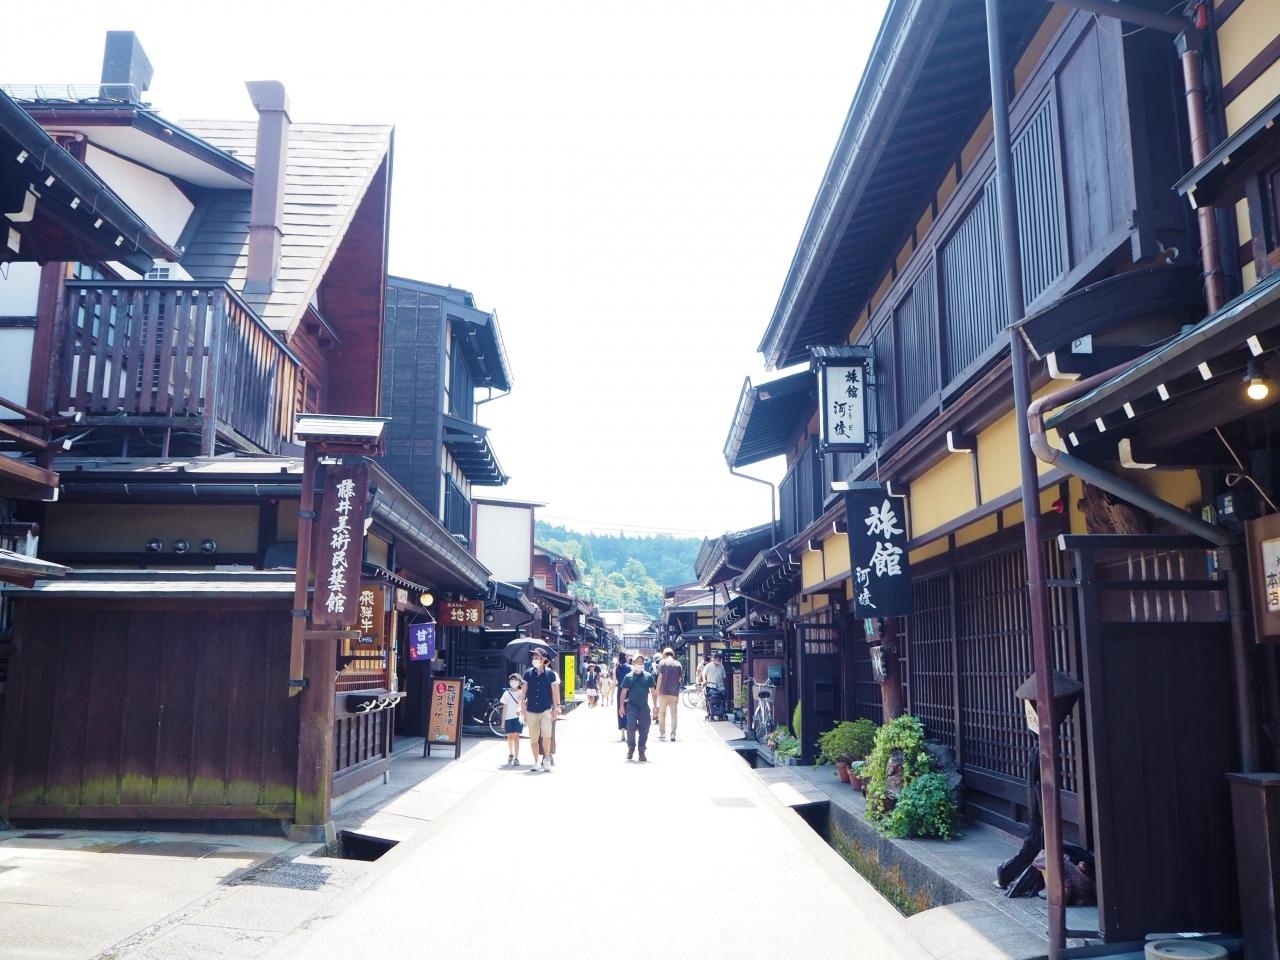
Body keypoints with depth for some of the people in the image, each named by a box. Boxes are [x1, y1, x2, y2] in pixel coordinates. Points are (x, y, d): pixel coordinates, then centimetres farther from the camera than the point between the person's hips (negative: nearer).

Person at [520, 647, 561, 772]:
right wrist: (523, 708, 3)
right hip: (531, 711, 3)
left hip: (546, 710, -2)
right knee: (533, 739, 6)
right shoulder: (528, 673, 5)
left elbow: (555, 691, 3)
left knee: (546, 736, -16)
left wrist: (556, 708, -1)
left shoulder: (550, 673, 0)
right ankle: (537, 762, 21)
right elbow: (523, 692, 8)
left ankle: (547, 760, 2)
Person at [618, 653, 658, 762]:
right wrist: (621, 706, -2)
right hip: (632, 705, -2)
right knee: (631, 728, -11)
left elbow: (653, 691, 10)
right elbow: (623, 692, 3)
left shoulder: (648, 676, 4)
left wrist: (655, 705, 4)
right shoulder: (629, 676, 1)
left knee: (644, 729, 2)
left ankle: (641, 752, 13)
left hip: (644, 706, 2)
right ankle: (631, 747, 13)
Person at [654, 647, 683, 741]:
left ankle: (662, 733, 13)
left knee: (662, 713, 11)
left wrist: (658, 691, 0)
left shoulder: (662, 662, -3)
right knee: (674, 714, 6)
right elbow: (680, 679, 5)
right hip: (675, 693, 2)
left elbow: (660, 678, -6)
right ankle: (673, 735, 3)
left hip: (664, 692, -2)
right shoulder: (678, 664, 5)